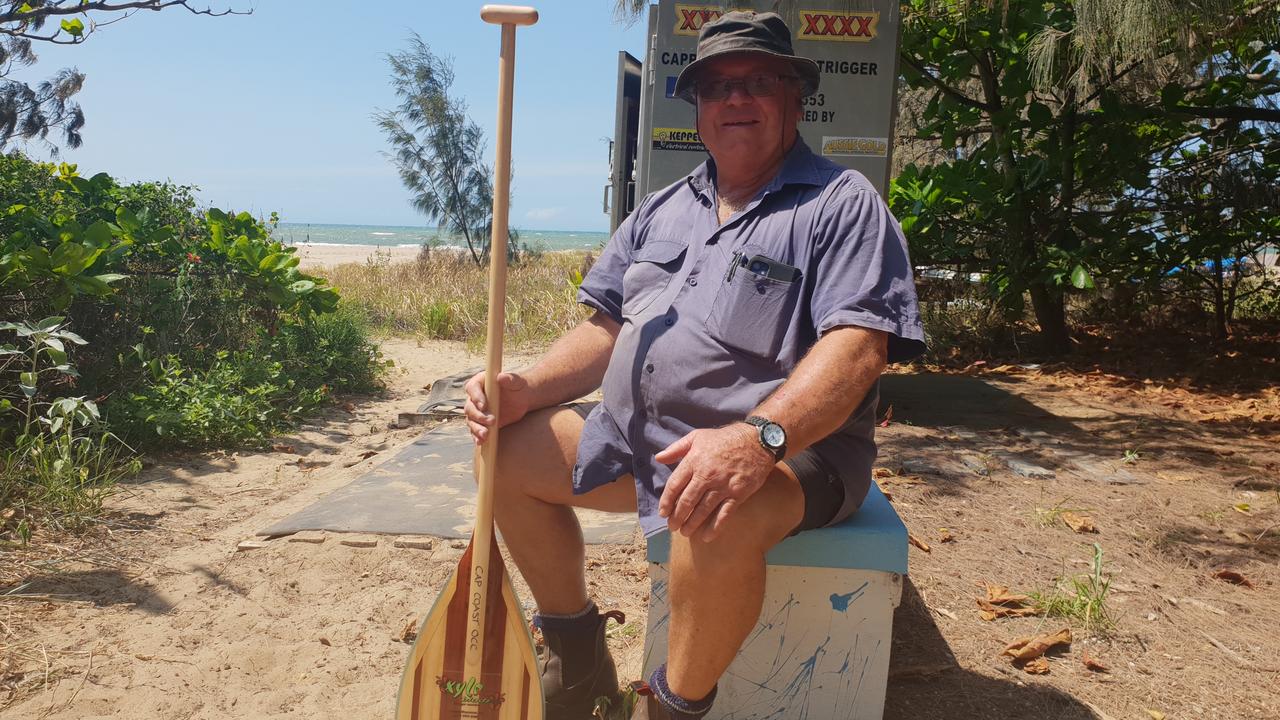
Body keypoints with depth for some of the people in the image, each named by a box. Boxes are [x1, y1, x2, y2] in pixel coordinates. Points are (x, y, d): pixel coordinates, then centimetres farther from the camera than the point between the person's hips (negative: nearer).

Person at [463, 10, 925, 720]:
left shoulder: (842, 202, -5)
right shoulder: (661, 210, 16)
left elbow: (857, 345, -19)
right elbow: (608, 329, 15)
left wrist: (758, 436, -35)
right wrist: (528, 387, -3)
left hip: (790, 448, -7)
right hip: (634, 435, 7)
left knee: (718, 516, -38)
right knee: (509, 453, 2)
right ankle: (577, 661, 17)